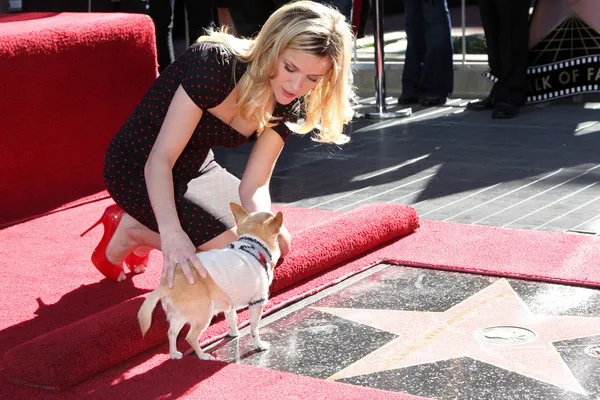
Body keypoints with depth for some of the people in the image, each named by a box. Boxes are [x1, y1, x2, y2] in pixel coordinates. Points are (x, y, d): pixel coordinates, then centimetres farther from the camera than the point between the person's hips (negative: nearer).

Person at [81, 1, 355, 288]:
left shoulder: (287, 105, -12)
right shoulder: (216, 64, -32)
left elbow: (254, 186, -13)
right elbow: (159, 159, -34)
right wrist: (171, 232, -50)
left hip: (196, 169, 7)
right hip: (138, 169, -7)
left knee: (278, 244, 6)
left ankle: (145, 234, 13)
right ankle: (129, 230, 0)